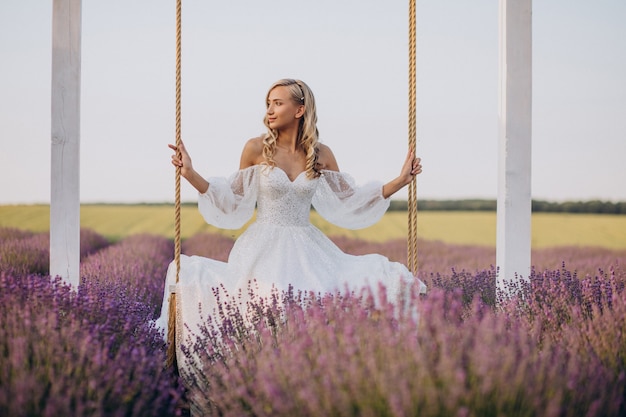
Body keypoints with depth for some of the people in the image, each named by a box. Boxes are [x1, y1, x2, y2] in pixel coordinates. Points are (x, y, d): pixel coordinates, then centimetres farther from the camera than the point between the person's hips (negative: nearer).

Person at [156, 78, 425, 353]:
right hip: (264, 248, -2)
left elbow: (349, 200, 12)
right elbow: (234, 201, 4)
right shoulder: (256, 149, -2)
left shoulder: (321, 154, 4)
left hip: (307, 249, 3)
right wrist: (189, 174, -6)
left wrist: (401, 181, 7)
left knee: (384, 276, -11)